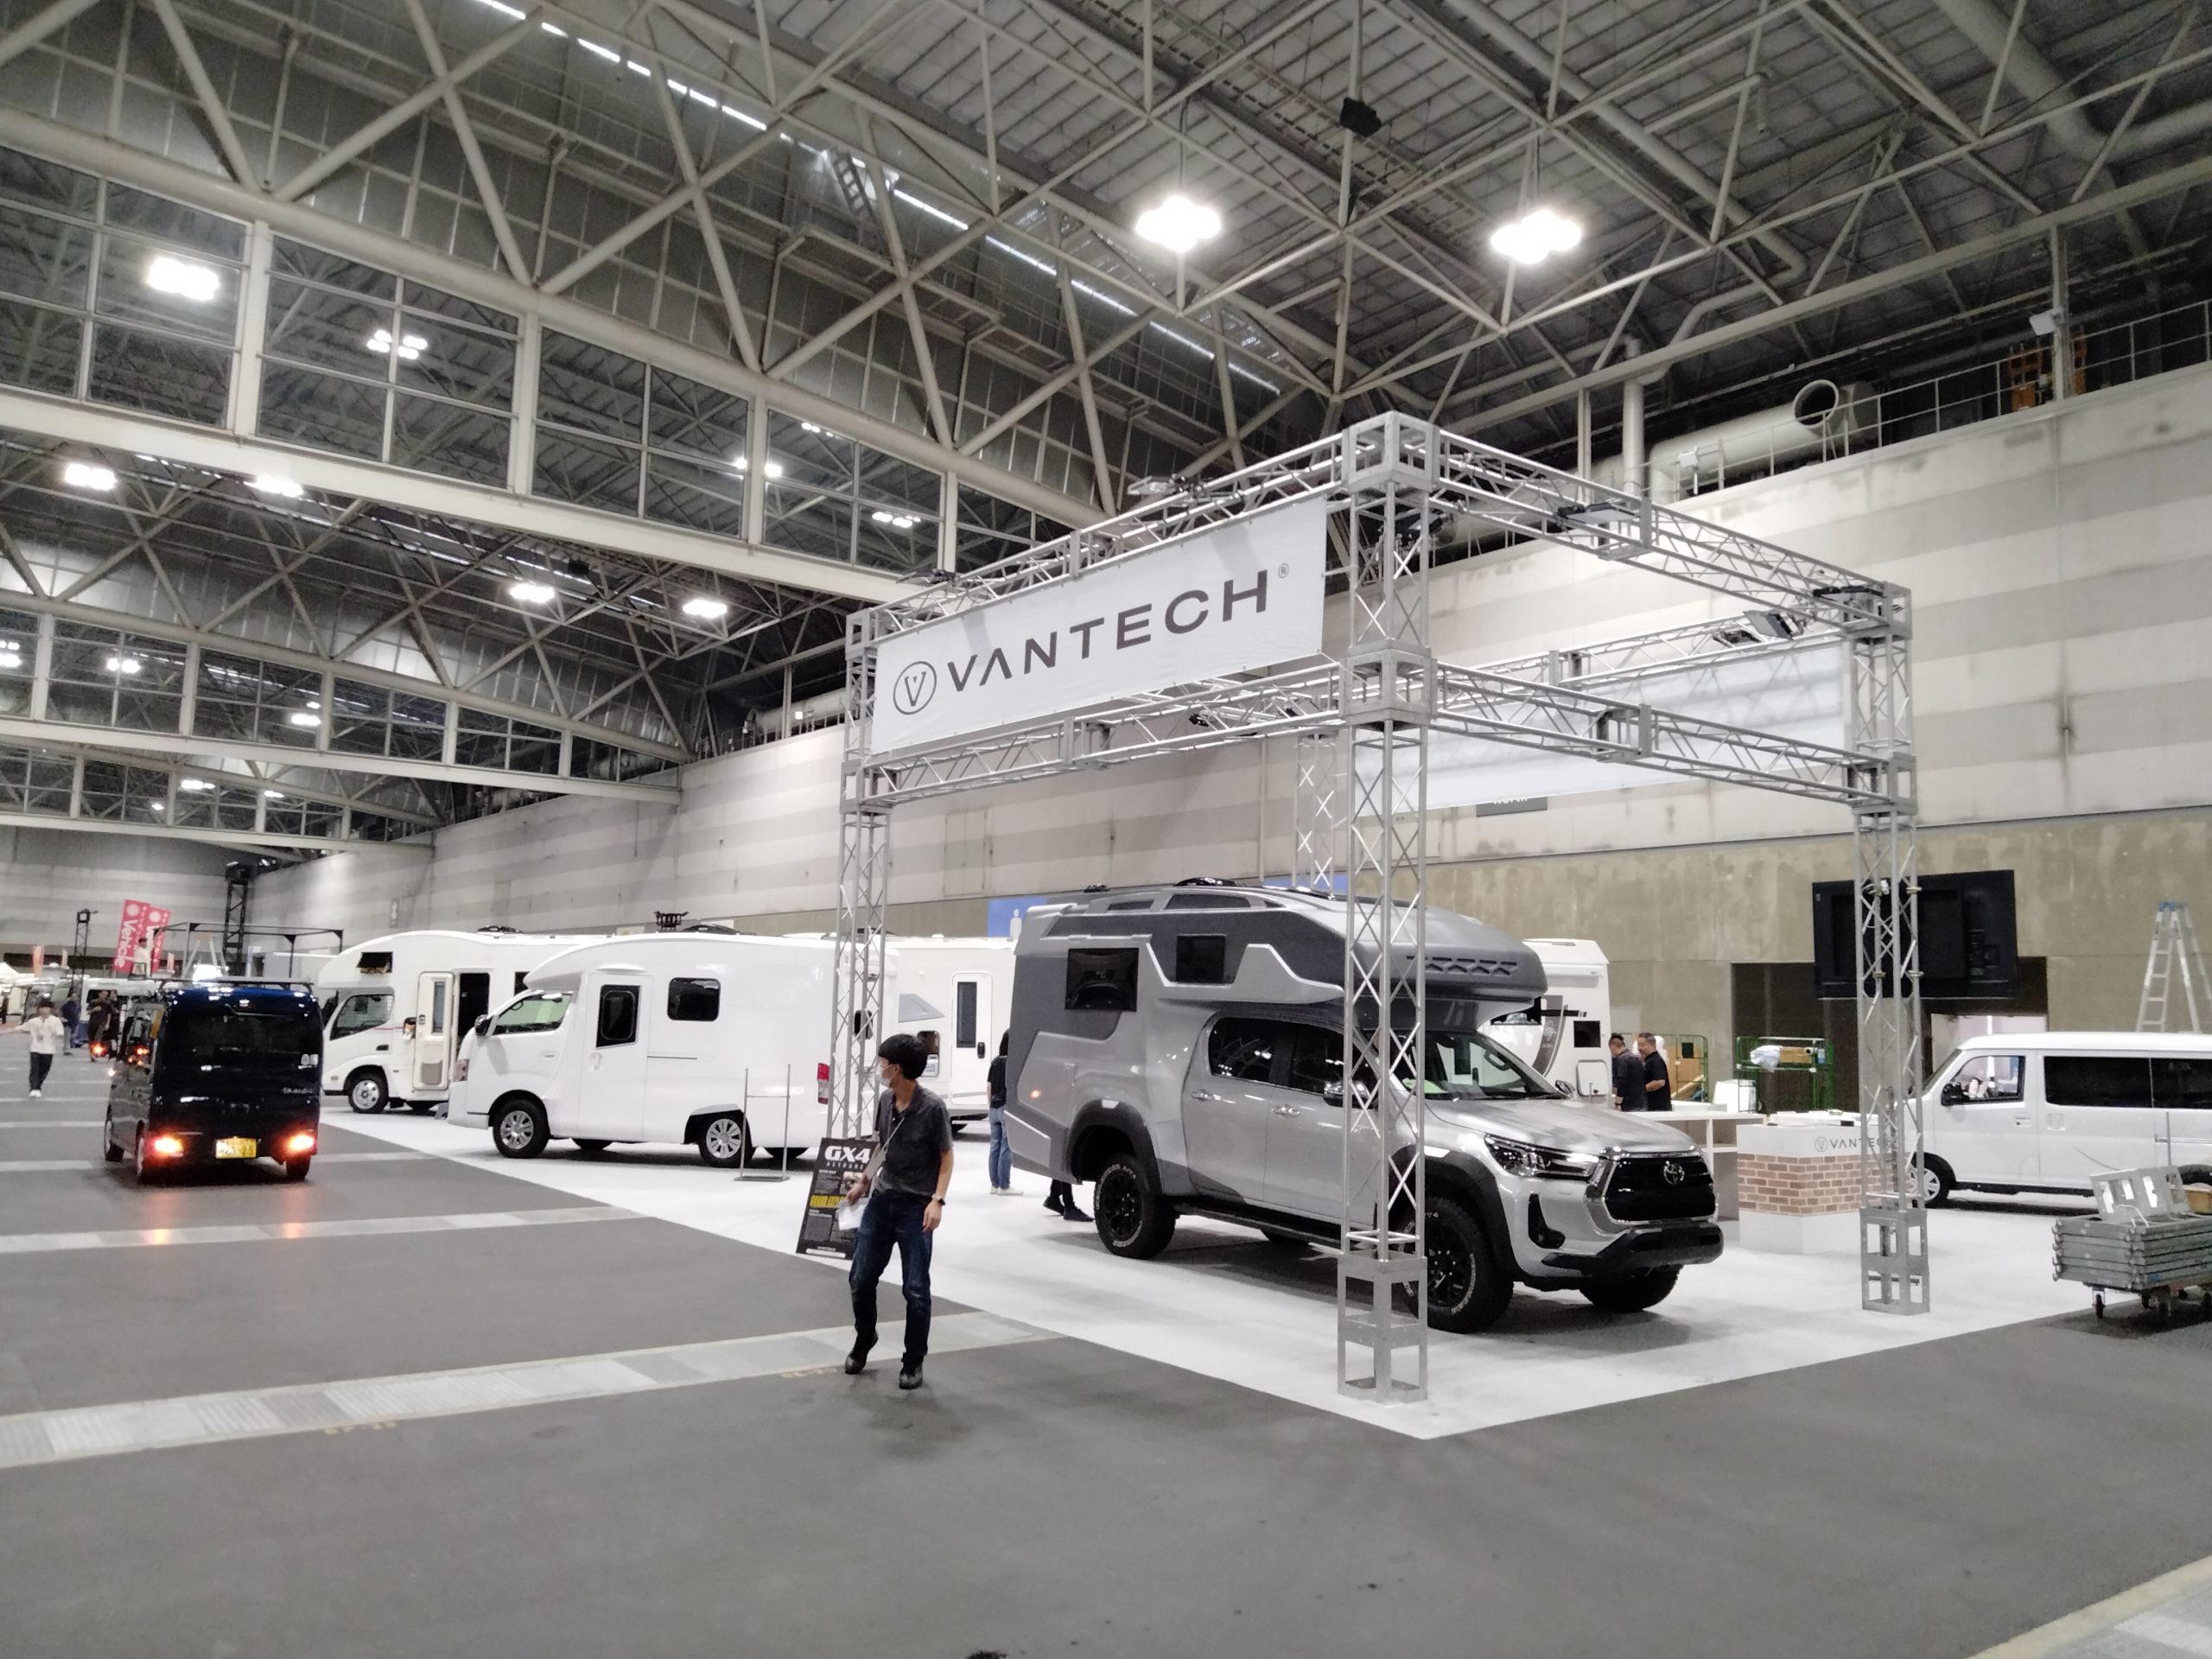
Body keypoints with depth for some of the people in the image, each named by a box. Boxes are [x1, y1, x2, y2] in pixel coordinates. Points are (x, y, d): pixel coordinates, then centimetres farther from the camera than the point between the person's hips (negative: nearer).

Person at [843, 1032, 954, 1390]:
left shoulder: (933, 1108, -17)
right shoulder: (884, 1101, 2)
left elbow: (947, 1159, -9)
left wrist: (937, 1200, -19)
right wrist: (864, 1178, 15)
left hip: (915, 1207, -6)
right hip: (881, 1200, 6)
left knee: (915, 1289, 0)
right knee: (861, 1279, 10)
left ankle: (913, 1362, 15)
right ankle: (863, 1341, 35)